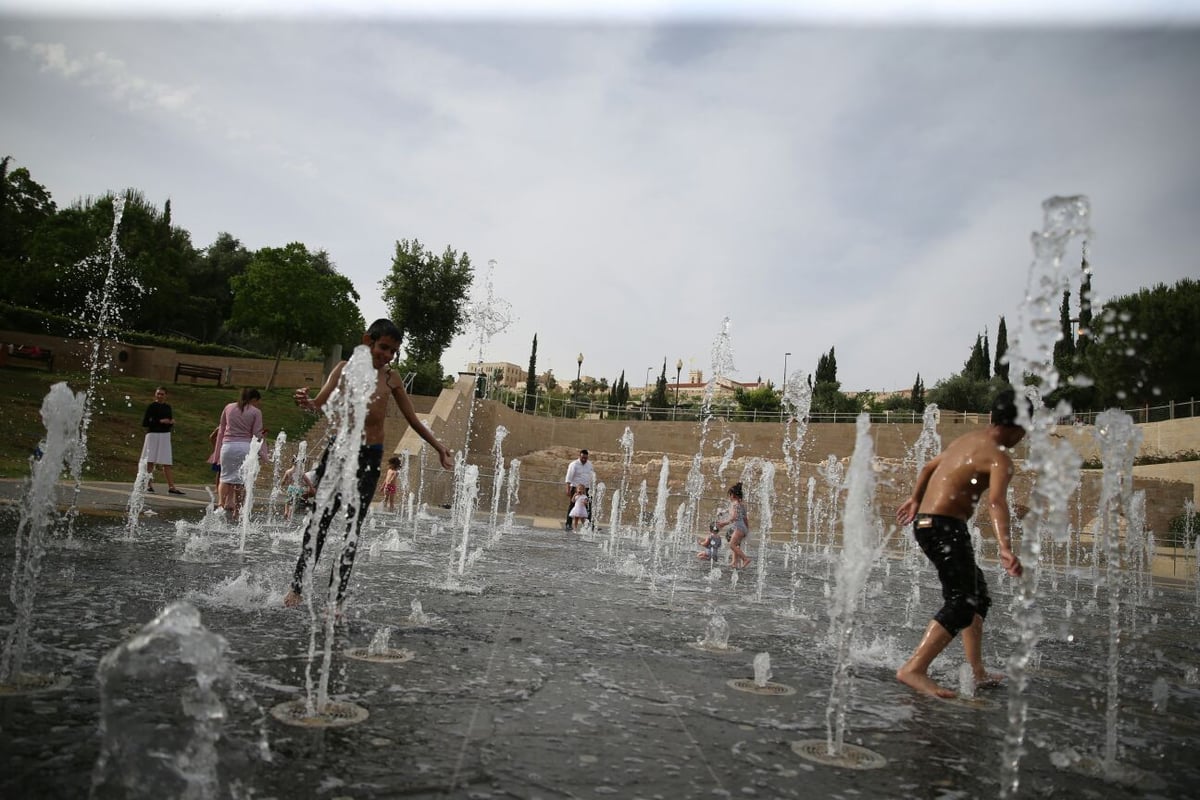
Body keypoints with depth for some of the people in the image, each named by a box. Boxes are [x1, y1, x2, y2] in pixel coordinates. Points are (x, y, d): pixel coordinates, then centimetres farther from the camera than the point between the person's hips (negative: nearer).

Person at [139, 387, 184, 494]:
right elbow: (144, 423, -9)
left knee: (167, 463, 2)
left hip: (165, 436, 4)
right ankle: (149, 484, 7)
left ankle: (171, 486, -1)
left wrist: (172, 422, -2)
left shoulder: (168, 407, 13)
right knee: (150, 461, -1)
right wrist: (159, 421, -15)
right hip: (153, 434, -4)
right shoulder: (152, 406, -3)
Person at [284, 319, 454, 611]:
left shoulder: (392, 378, 9)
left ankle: (337, 598, 5)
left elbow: (413, 419, 16)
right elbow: (321, 403, -8)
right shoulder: (346, 369, 2)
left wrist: (439, 447, 14)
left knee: (354, 526, 1)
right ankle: (297, 587, 8)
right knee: (321, 518, -3)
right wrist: (305, 402, -31)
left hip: (371, 457, 2)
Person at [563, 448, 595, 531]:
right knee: (572, 506, -3)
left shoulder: (589, 465, 11)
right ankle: (569, 524, 2)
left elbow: (592, 478, 18)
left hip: (586, 489, 5)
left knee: (588, 507, 0)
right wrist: (568, 489, -16)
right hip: (576, 488, -5)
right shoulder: (574, 465, -6)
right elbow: (569, 478, -10)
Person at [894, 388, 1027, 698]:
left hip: (925, 522, 10)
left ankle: (977, 673, 24)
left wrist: (915, 500, 44)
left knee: (977, 595, 19)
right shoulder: (999, 458, -11)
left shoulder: (967, 439, 16)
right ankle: (914, 669, -21)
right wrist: (1006, 549, -39)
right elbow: (996, 501, -28)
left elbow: (929, 467, 30)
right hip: (944, 526, -10)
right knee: (963, 602, -14)